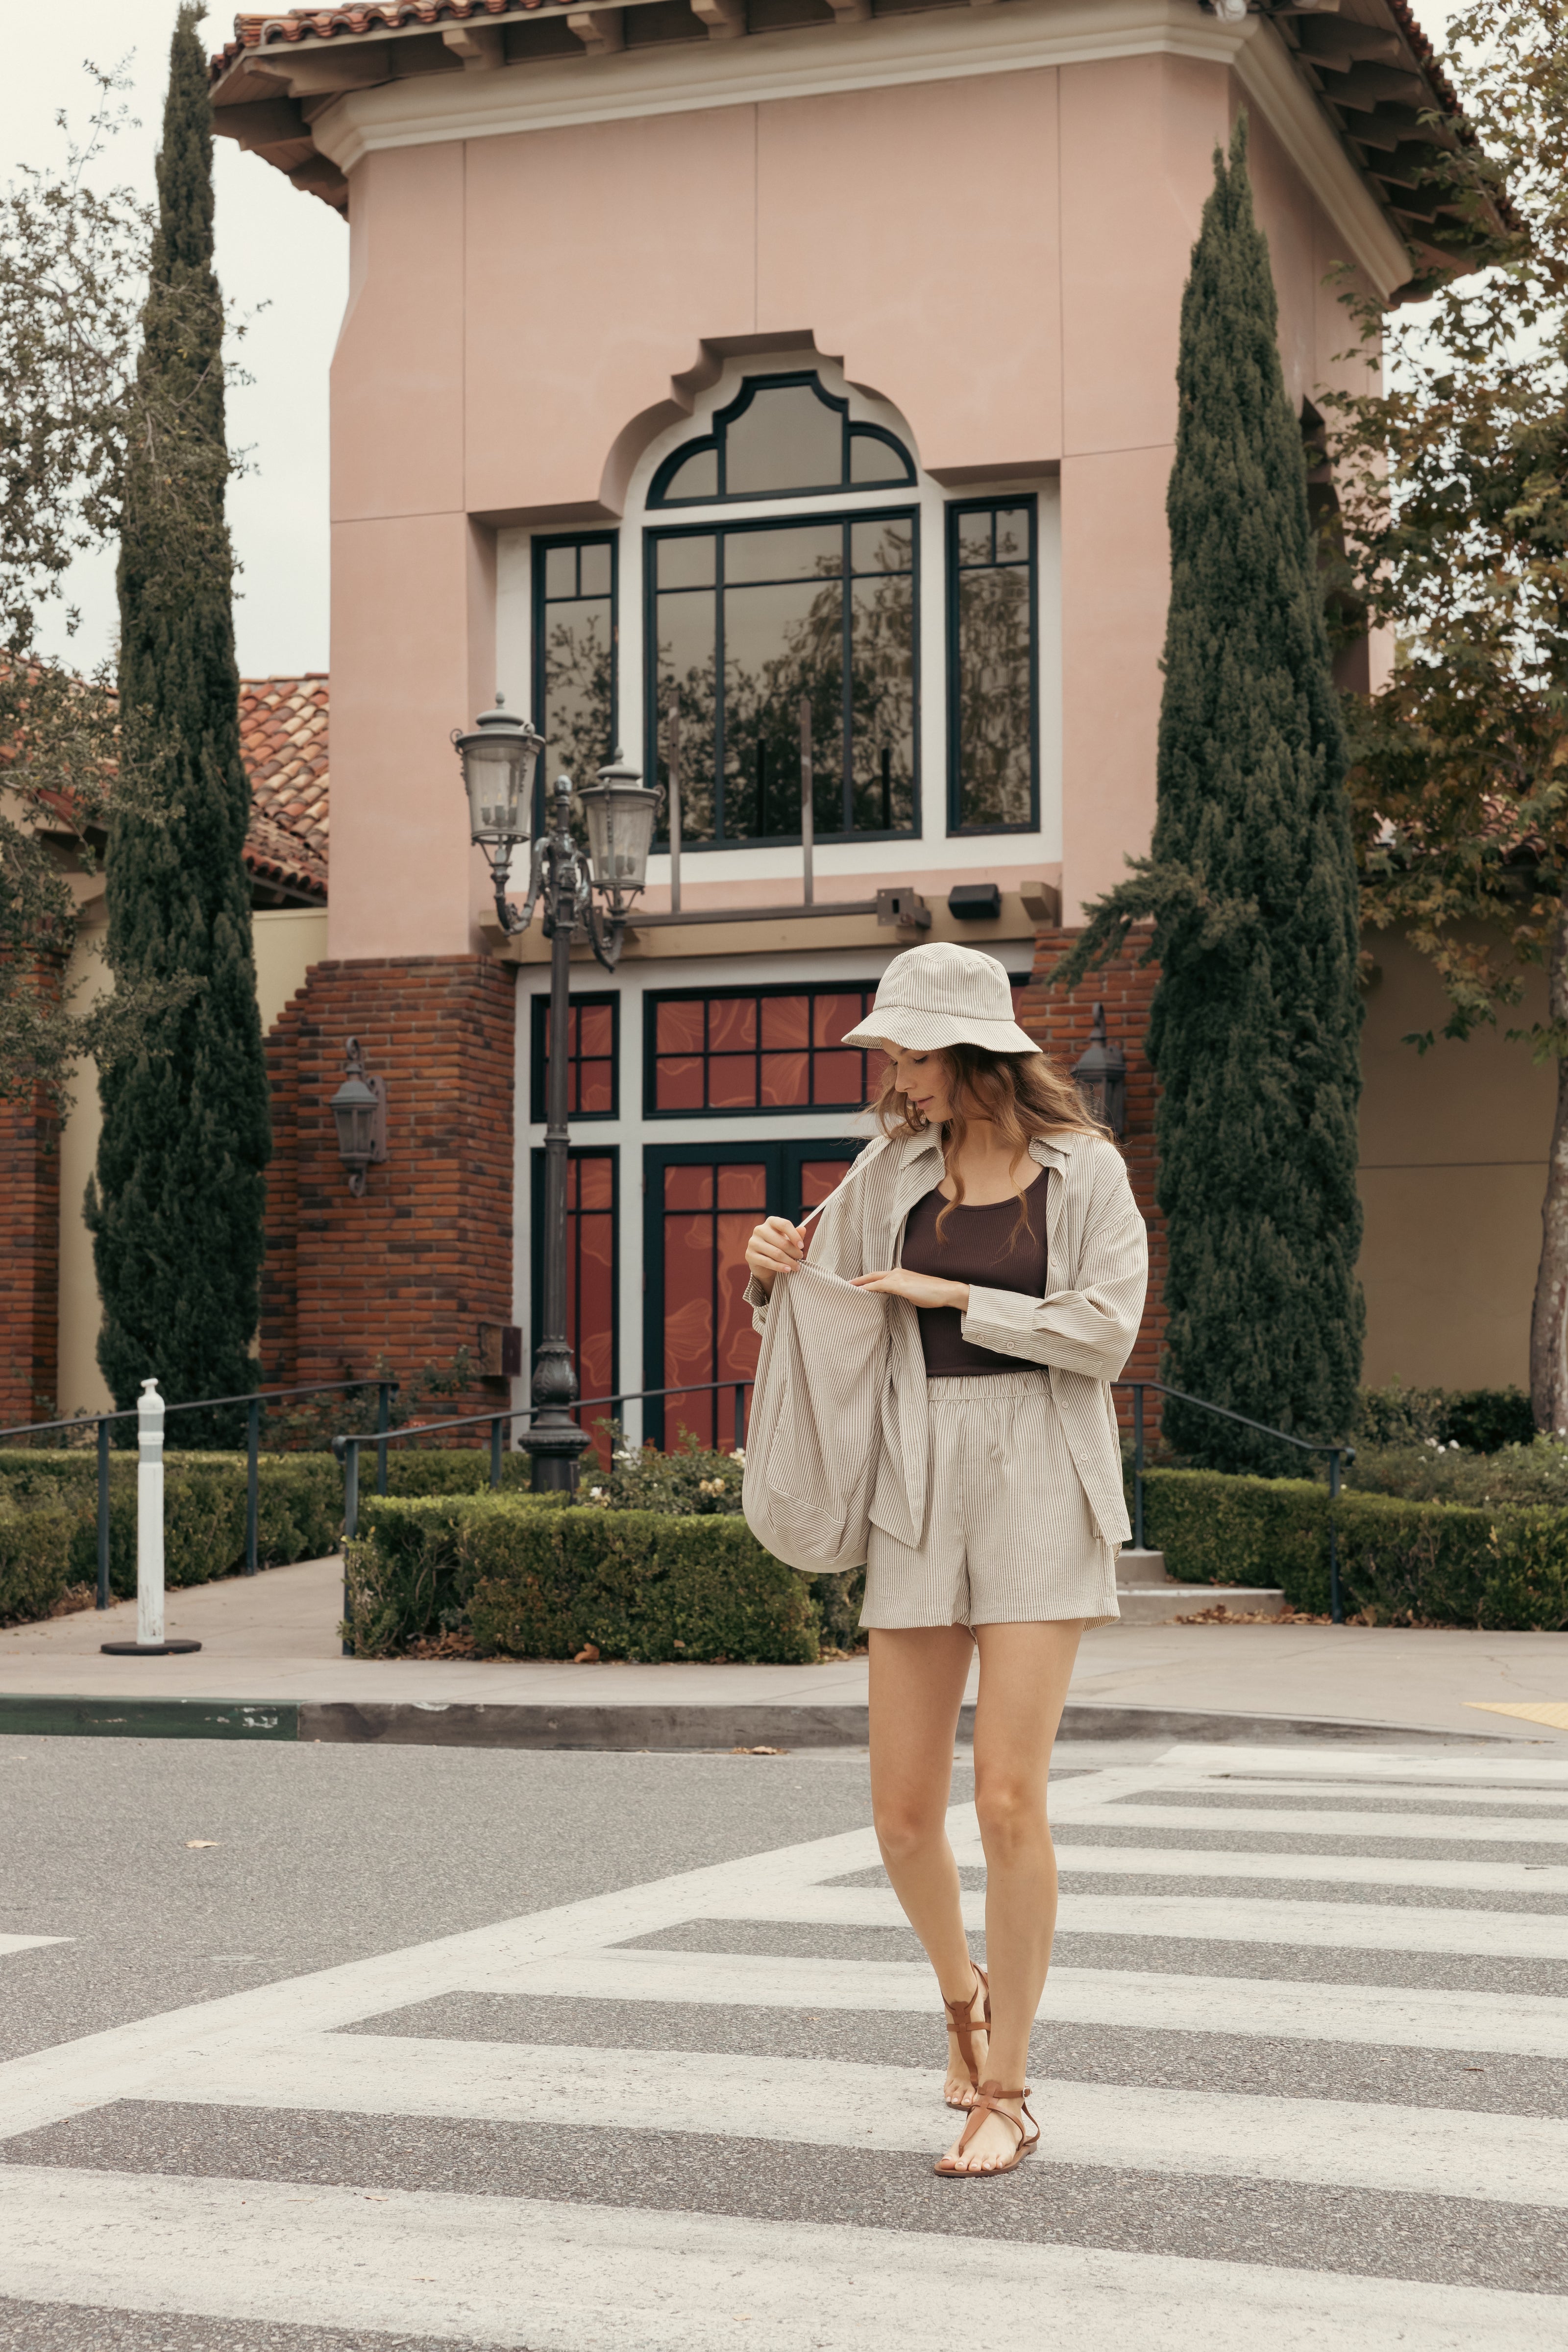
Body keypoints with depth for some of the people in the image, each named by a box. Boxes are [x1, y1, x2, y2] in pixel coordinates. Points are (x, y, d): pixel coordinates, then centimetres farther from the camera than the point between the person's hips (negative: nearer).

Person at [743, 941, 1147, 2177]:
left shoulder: (1085, 1169, 0)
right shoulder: (893, 1168, 9)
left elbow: (1103, 1334, -9)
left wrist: (949, 1296, -9)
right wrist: (775, 1271, -7)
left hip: (1041, 1485, -4)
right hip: (920, 1489, 4)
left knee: (1010, 1798, -11)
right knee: (903, 1812, 3)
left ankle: (1006, 2095, 2)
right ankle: (965, 1993, 35)